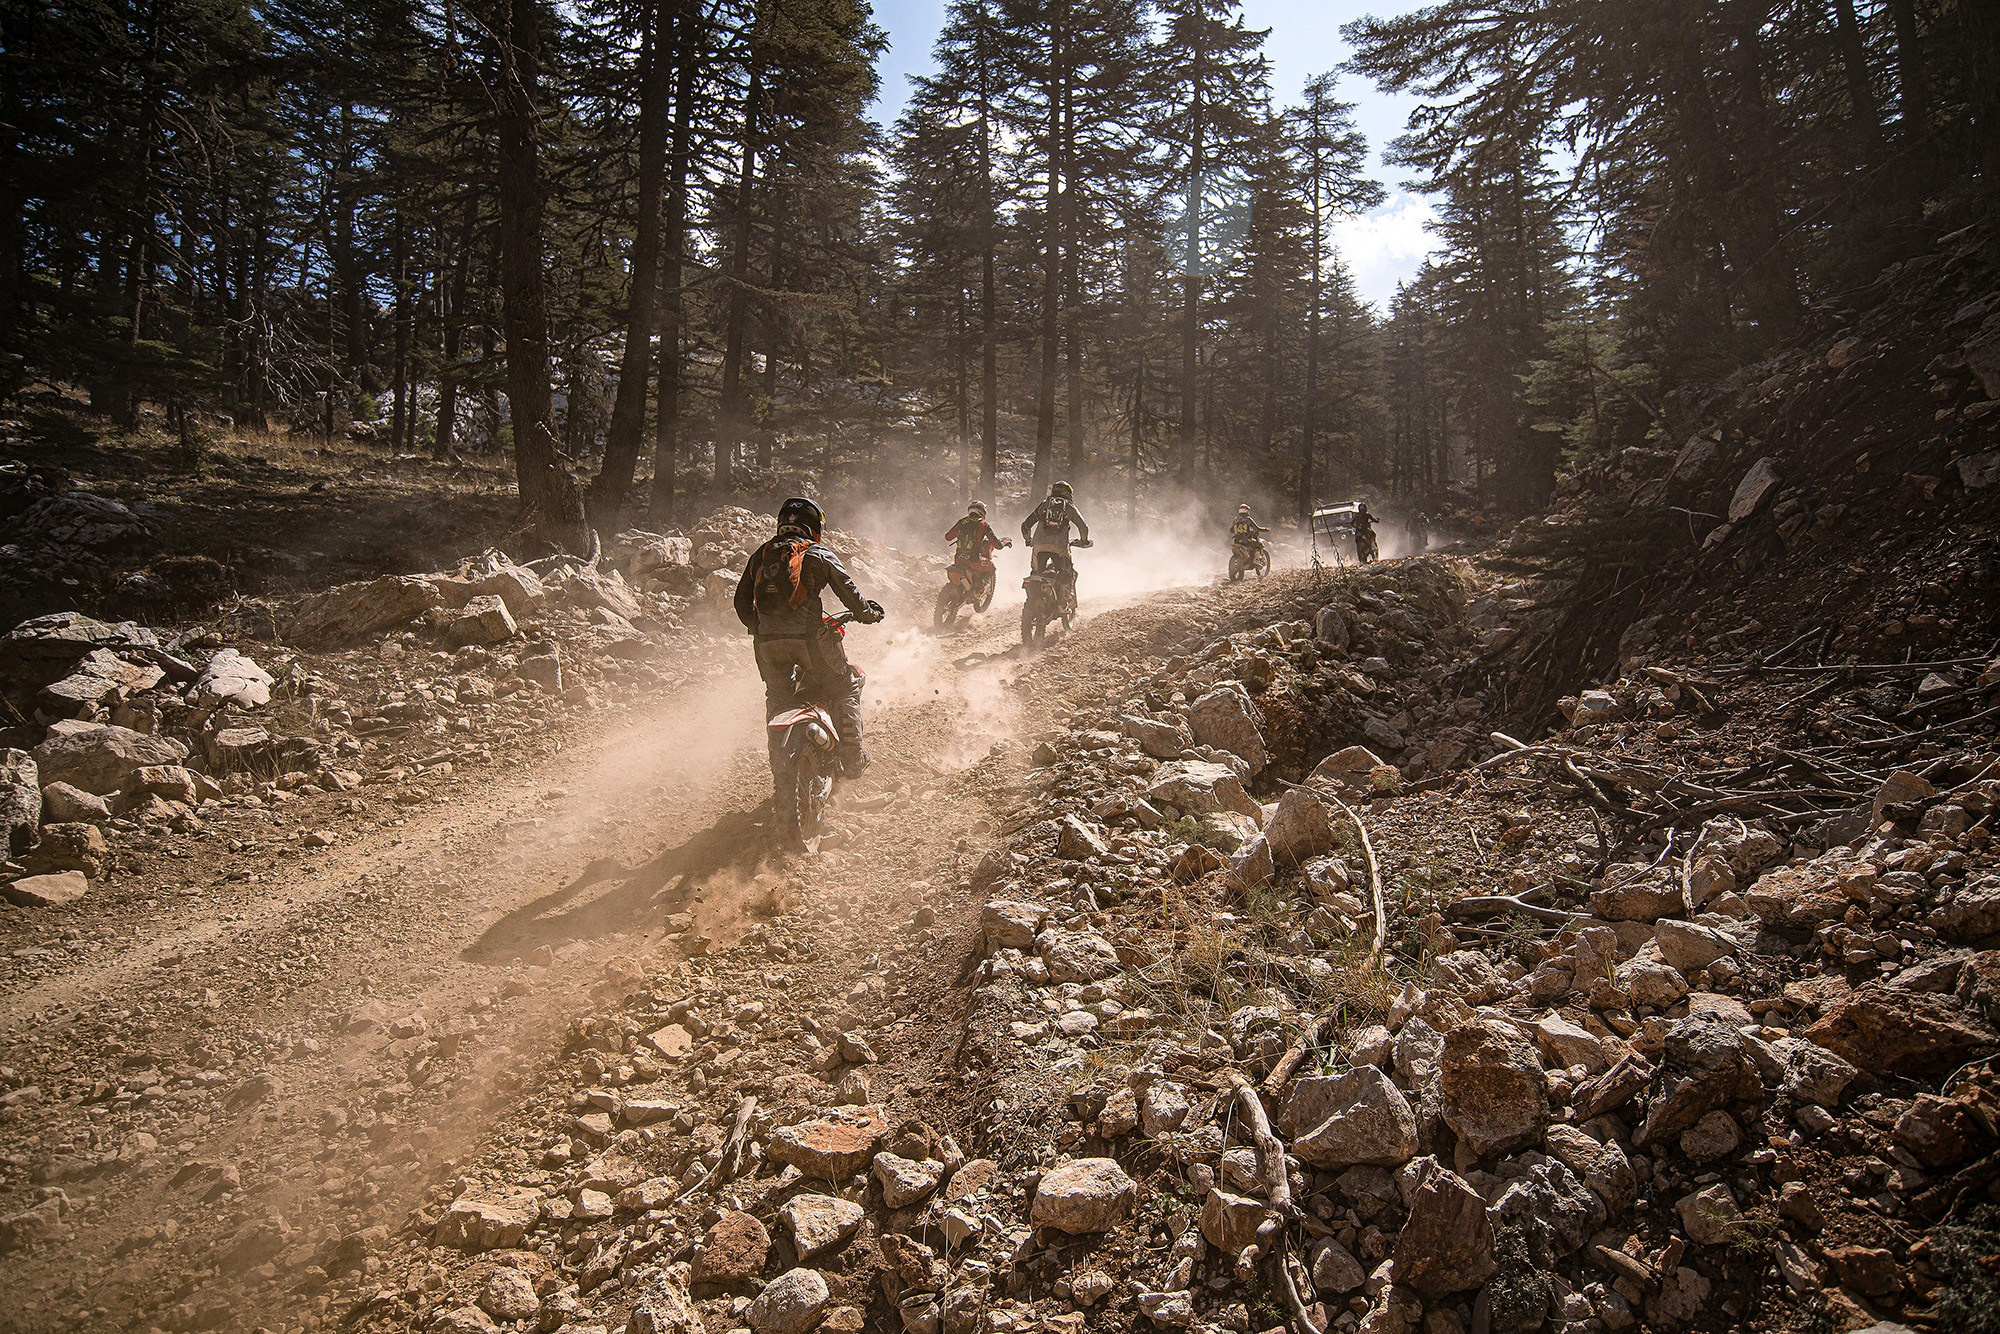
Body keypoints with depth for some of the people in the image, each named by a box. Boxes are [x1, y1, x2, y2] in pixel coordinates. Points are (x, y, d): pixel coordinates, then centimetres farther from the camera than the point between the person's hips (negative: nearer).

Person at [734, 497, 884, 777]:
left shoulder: (762, 554, 18)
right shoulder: (820, 554, 5)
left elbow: (742, 601, 20)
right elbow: (848, 591, 2)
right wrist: (868, 613, 19)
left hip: (768, 641, 4)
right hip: (808, 636, -4)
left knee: (777, 699, 22)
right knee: (846, 687, 11)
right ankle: (851, 759, 6)